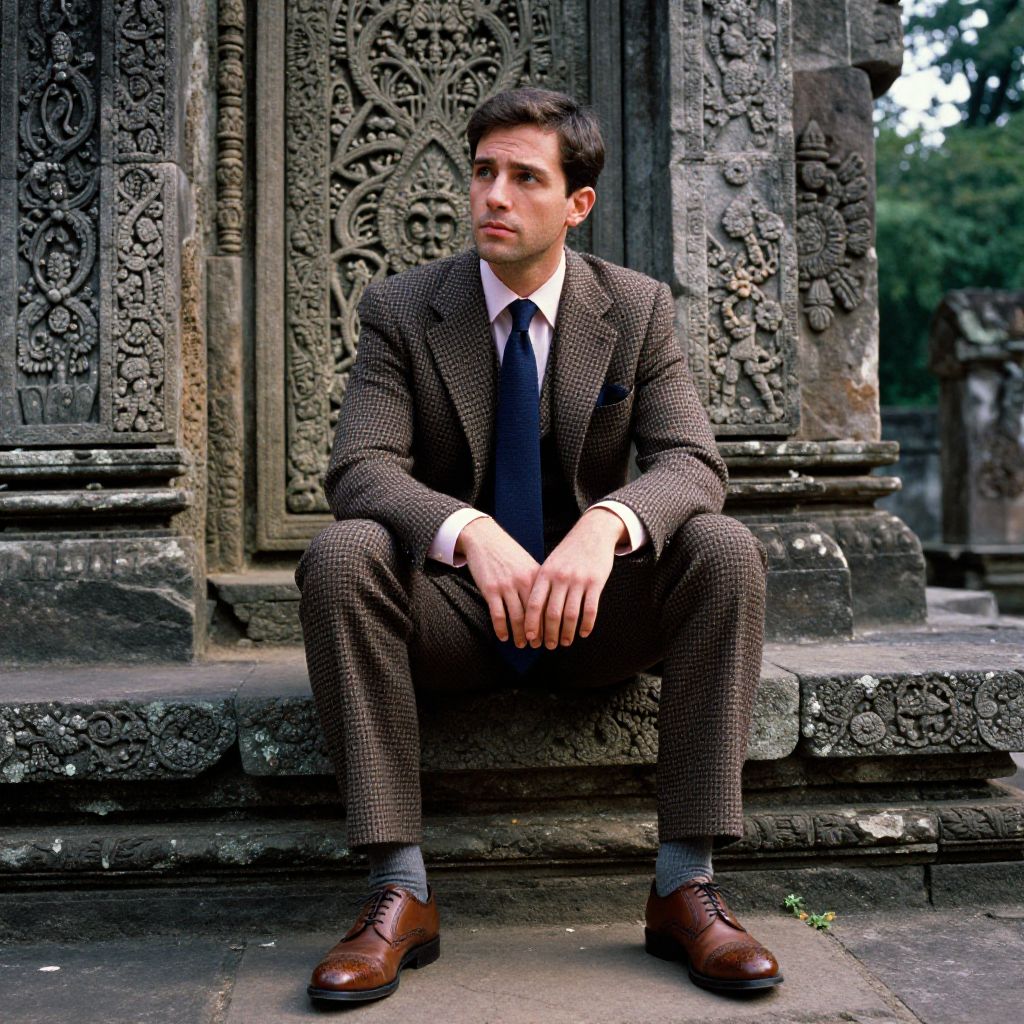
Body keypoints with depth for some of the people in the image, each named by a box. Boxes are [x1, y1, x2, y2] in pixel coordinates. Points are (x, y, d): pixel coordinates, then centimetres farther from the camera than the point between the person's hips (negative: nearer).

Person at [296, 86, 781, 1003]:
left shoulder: (638, 309, 0)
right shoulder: (401, 310, -3)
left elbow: (692, 463, -12)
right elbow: (360, 469, -16)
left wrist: (605, 523, -36)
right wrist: (472, 532, -37)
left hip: (593, 612, 1)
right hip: (453, 608, 0)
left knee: (726, 550, -26)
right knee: (339, 557, -30)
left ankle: (685, 886, -22)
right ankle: (400, 893, -27)